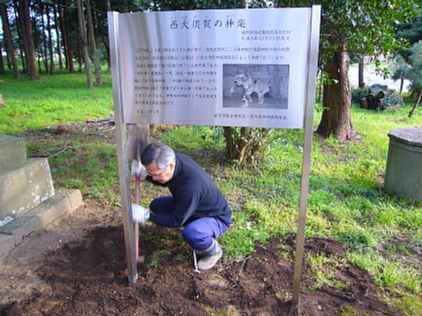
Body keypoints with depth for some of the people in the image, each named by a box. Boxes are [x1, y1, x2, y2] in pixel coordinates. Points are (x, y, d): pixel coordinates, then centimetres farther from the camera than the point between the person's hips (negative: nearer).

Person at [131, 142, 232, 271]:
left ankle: (214, 250, 0)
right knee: (156, 205, 1)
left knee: (190, 233, -38)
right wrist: (145, 174, -13)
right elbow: (164, 181, 6)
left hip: (216, 217, -8)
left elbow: (177, 220, -26)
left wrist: (147, 215, -27)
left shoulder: (191, 184, -40)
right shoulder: (173, 159, -17)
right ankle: (201, 238, 14)